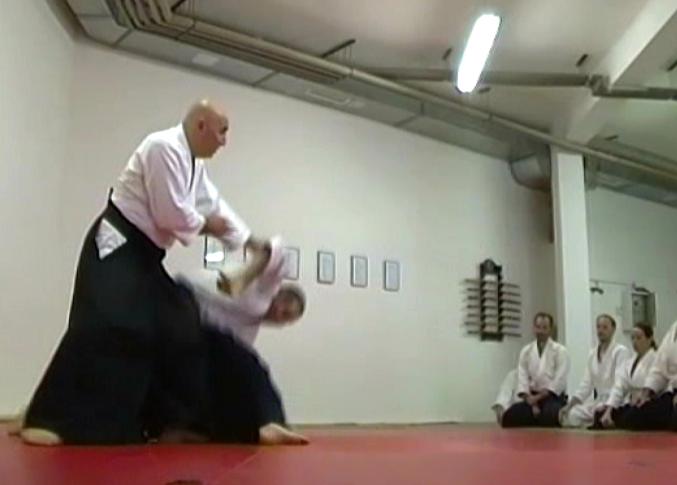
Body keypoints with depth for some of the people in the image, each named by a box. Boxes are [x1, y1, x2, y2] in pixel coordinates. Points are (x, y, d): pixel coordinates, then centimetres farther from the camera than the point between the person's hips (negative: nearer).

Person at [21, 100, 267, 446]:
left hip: (144, 255, 10)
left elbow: (215, 206, 21)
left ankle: (183, 420, 17)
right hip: (116, 248, -10)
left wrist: (252, 243, 17)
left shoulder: (193, 164, 16)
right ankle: (49, 419, -17)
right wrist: (207, 226, -4)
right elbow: (171, 215, -22)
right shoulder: (164, 148, -17)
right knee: (102, 329, -21)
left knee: (177, 331, 8)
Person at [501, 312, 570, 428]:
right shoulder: (526, 351, 9)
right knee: (508, 418, -16)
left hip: (552, 397, -4)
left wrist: (538, 397, -13)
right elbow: (523, 378, 0)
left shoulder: (560, 350, -1)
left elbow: (559, 380, -9)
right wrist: (532, 402, -13)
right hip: (532, 397, 4)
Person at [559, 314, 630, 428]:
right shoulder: (592, 353, 14)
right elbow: (586, 383, 11)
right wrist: (569, 404, -2)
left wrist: (605, 405, -30)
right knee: (570, 416, -18)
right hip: (596, 401, 5)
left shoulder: (621, 351, -6)